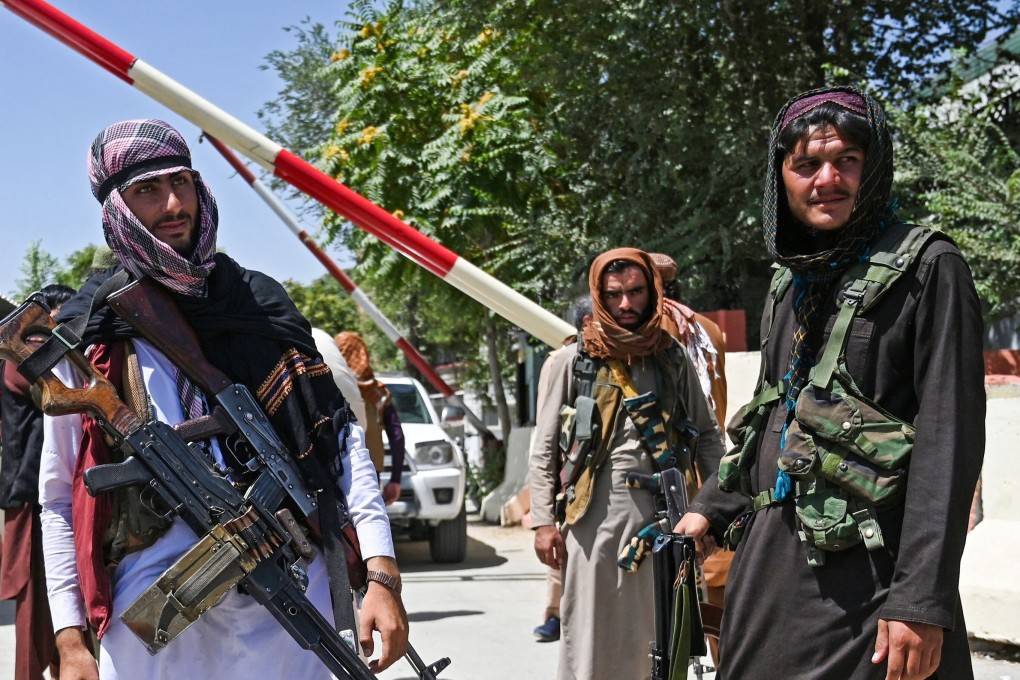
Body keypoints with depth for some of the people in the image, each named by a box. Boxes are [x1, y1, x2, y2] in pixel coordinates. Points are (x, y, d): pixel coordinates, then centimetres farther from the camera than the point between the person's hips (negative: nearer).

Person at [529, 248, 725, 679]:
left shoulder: (673, 359, 10)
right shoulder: (574, 360, 2)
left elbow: (706, 437, 13)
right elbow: (544, 450, 2)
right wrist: (543, 521, -5)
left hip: (663, 508, 3)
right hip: (596, 509, -2)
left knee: (656, 632, 7)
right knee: (592, 633, 0)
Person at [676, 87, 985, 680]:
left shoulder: (927, 268, -7)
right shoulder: (790, 281, 14)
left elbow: (950, 437, -14)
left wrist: (921, 599, -20)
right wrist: (713, 507, 21)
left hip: (868, 570, -7)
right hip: (770, 558, 7)